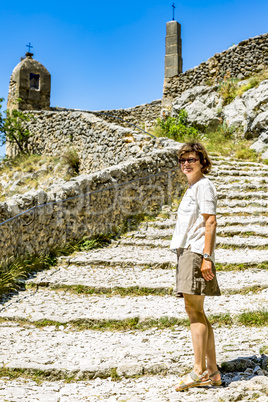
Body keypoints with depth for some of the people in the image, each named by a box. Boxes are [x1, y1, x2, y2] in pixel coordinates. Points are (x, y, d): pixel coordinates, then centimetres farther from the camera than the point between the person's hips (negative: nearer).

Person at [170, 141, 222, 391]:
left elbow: (210, 223, -15)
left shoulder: (203, 186, -6)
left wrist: (206, 256, -21)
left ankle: (199, 371, -4)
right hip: (186, 252, 10)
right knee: (197, 312, 9)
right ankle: (212, 372, 15)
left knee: (194, 310, -10)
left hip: (196, 253, -10)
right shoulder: (192, 188, 22)